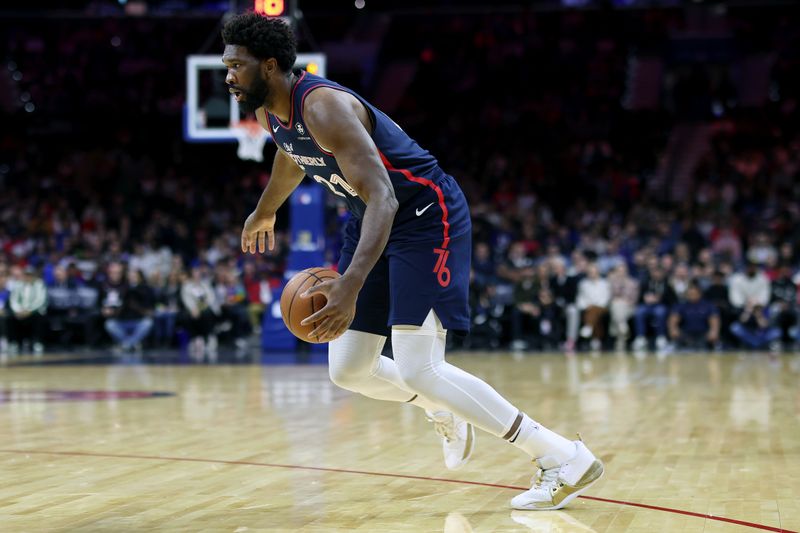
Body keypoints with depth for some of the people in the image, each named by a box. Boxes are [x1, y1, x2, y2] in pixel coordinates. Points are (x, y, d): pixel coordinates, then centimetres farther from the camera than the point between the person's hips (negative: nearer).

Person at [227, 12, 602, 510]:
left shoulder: (323, 106, -28)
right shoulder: (268, 113, 0)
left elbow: (382, 197, -36)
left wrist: (350, 285, -48)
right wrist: (264, 212, 43)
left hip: (427, 216, -9)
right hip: (371, 221, 9)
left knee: (418, 369, -18)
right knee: (348, 369, 7)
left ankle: (565, 460, -11)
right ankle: (446, 412, 35)